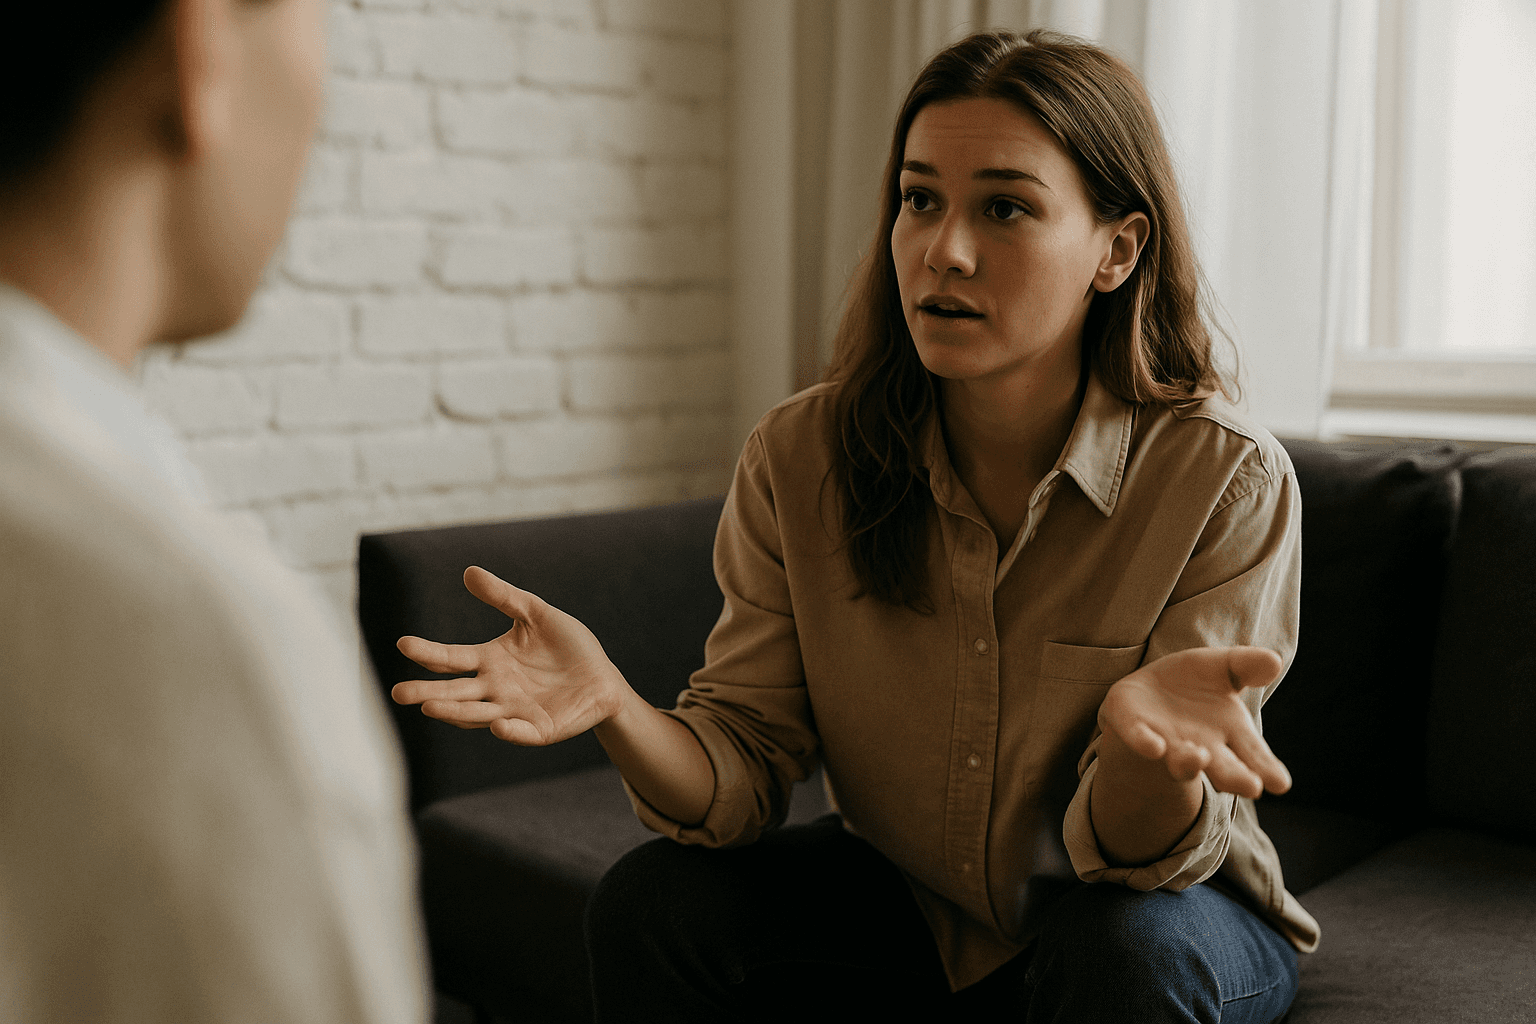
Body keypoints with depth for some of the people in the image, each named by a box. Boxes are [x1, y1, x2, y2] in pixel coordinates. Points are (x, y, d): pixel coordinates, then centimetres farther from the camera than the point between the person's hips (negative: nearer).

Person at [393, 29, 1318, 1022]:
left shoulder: (1228, 481, -23)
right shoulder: (801, 459, -15)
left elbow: (1135, 857, -24)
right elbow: (744, 775, -15)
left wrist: (1144, 742, -48)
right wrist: (616, 708, -37)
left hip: (1160, 909, -1)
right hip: (908, 895, 2)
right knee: (650, 903, -17)